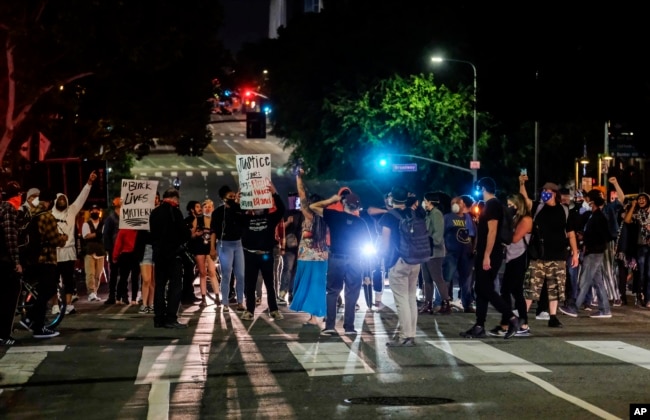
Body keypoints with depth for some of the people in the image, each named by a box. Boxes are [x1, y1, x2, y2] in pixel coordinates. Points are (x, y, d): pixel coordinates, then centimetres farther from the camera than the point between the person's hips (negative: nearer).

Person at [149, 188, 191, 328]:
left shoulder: (154, 213, 9)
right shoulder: (174, 211, -10)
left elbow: (152, 233, 15)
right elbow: (184, 232, -11)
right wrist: (185, 238, 8)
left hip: (158, 253, 7)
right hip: (173, 253, -6)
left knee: (159, 285, 9)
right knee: (175, 285, -4)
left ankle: (159, 318, 10)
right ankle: (171, 318, -10)